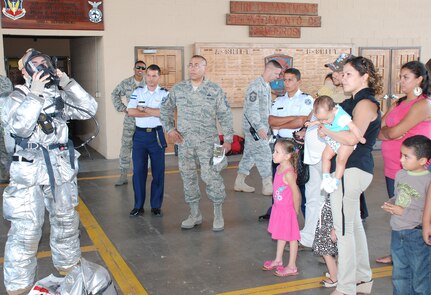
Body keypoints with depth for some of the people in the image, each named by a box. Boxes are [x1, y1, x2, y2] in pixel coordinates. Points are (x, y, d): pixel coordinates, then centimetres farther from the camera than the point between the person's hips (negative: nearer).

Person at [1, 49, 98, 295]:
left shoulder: (60, 96, 6)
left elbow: (90, 110, -4)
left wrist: (67, 83, -8)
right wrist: (34, 94, -20)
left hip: (62, 170, 5)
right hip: (30, 172, -4)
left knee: (66, 222, 18)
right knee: (26, 230, -5)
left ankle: (69, 266, 39)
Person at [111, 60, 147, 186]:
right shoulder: (126, 83, 3)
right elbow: (115, 94, 14)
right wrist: (122, 108, 3)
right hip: (129, 121, 1)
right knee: (125, 147, 1)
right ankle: (123, 176, 9)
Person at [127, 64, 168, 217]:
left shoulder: (164, 93, 0)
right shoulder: (137, 92, 6)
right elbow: (131, 112, -6)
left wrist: (143, 109, -10)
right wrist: (154, 112, -10)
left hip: (157, 135, -1)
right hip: (140, 134, 2)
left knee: (158, 172, 4)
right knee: (138, 171, 3)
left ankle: (156, 206, 16)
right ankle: (138, 205, 13)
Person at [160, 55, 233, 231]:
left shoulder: (215, 90, -2)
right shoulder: (178, 89, 5)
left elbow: (225, 115, 0)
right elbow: (165, 109, 16)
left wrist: (228, 138, -5)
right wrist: (169, 129, 5)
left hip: (208, 142, -3)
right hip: (184, 142, 3)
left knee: (211, 177, -6)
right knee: (188, 177, 9)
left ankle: (218, 215, 11)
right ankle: (195, 214, 23)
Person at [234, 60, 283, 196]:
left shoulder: (267, 86, 15)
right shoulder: (256, 86, -15)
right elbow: (251, 109, -22)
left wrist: (265, 126, 16)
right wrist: (259, 127, -26)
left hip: (261, 127, 9)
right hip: (254, 127, -9)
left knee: (250, 154, 13)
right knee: (264, 154, -6)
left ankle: (239, 183, 22)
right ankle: (268, 186, 1)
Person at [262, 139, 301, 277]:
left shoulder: (288, 173, -26)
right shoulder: (280, 168, 1)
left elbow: (296, 194, -21)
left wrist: (295, 211, -10)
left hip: (287, 210, -9)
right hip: (279, 208, 9)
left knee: (291, 238, 5)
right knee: (281, 235, 22)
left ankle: (292, 267, 17)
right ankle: (278, 261, 38)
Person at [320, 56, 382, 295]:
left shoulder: (365, 104, -15)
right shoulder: (353, 102, 15)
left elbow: (352, 137, -28)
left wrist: (326, 130, -16)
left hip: (352, 170, -10)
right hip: (351, 169, 10)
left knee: (344, 228, -4)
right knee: (354, 225, 18)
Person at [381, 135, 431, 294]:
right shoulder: (400, 175, 1)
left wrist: (403, 212, -23)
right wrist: (390, 204, -4)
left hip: (417, 235, -7)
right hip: (397, 232, 7)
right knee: (399, 275, 21)